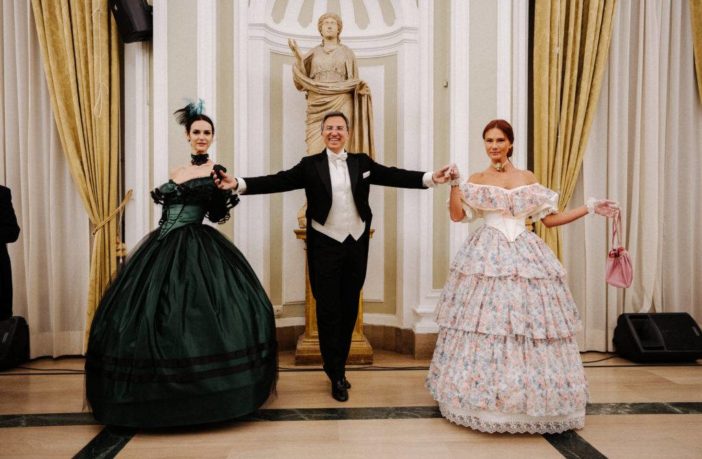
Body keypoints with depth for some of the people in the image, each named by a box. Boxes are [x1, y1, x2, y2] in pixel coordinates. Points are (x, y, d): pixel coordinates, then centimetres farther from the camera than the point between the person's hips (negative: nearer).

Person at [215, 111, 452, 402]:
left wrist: (430, 178, -15)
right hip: (325, 246, -2)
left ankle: (337, 367, 29)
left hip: (356, 245, 3)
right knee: (328, 310, 2)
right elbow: (278, 181, -9)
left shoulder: (362, 162, 6)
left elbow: (394, 176, -3)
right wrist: (238, 184, -21)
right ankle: (337, 376, 16)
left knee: (349, 310, 11)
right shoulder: (310, 165, 0)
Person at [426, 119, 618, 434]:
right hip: (487, 257, -1)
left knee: (528, 317, -1)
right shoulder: (476, 180, 8)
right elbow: (457, 215, -3)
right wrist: (454, 183, -13)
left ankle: (531, 398, 15)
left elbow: (550, 219, 12)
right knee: (485, 318, -5)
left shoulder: (528, 178, 12)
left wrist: (590, 208, 7)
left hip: (525, 256, 2)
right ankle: (485, 393, 10)